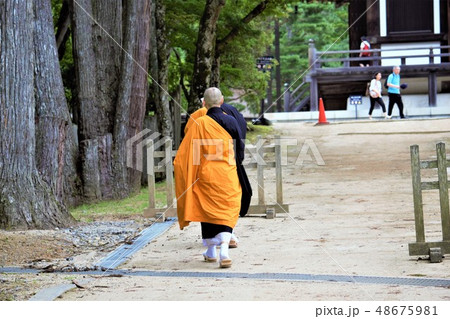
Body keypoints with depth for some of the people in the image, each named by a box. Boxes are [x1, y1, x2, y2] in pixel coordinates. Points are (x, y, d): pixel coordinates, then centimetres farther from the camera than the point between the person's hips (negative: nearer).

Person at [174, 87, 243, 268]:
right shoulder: (231, 121, -1)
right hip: (228, 175, 1)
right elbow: (239, 149, 8)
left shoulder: (199, 124, -8)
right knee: (227, 212, 2)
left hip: (206, 174, -1)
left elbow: (187, 153, -7)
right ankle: (224, 249, -19)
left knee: (207, 210, 14)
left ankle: (211, 251, 22)